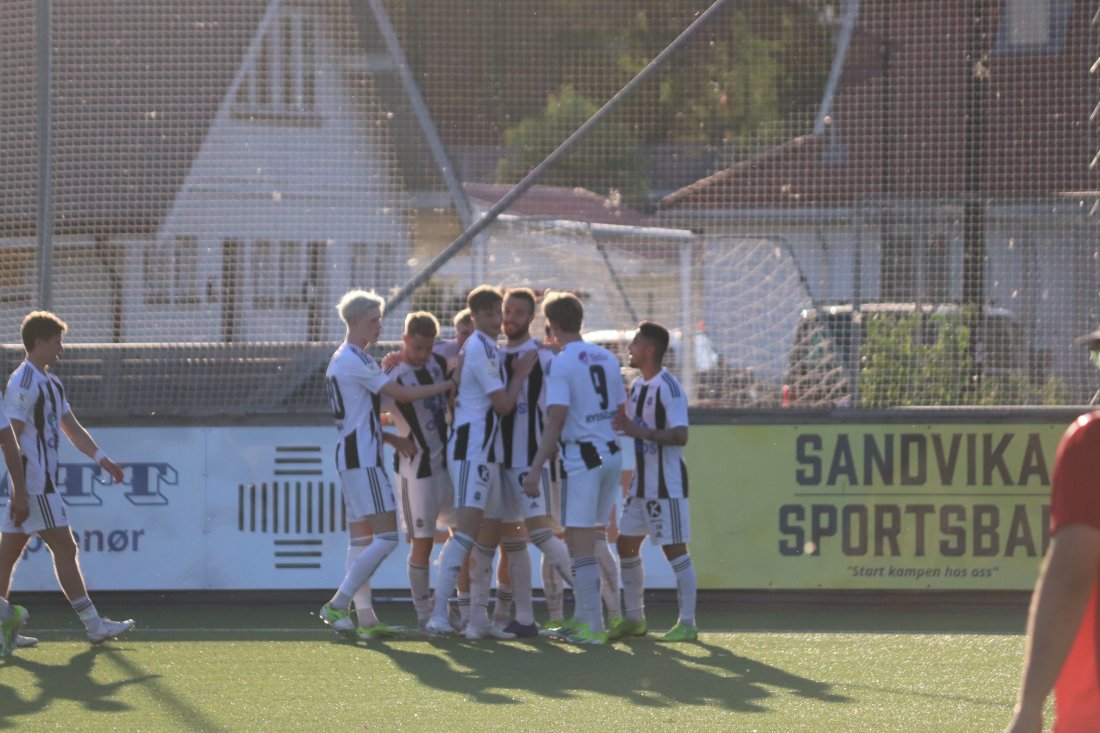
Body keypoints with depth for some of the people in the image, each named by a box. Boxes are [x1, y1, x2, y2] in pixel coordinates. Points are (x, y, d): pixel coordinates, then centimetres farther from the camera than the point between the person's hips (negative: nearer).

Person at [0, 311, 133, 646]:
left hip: (39, 483, 10)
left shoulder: (51, 383, 17)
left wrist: (102, 459, 11)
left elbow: (73, 429, 23)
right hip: (34, 486, -10)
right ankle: (93, 624, -7)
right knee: (65, 547, -8)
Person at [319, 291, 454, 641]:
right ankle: (338, 605, -15)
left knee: (361, 539, 8)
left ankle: (364, 617, 6)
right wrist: (449, 384, -11)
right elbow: (402, 394, -17)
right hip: (363, 458, -11)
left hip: (350, 455, 11)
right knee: (386, 536, -12)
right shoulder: (356, 360, -14)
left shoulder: (340, 360, 18)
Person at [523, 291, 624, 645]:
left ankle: (593, 628, -7)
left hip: (581, 456, -7)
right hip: (611, 453, 7)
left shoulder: (562, 363, -11)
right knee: (588, 541, 16)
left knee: (580, 543, -4)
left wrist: (536, 468, -16)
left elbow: (556, 420, -17)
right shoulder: (607, 358, 11)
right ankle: (583, 618, 21)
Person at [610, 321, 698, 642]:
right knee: (626, 545, 11)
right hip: (641, 481, 9)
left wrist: (638, 431, -31)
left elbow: (680, 435, -26)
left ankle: (687, 623, 1)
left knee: (675, 549, -5)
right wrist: (622, 425, 4)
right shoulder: (637, 385, 11)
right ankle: (634, 618, 21)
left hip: (667, 483, -9)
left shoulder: (669, 387, -16)